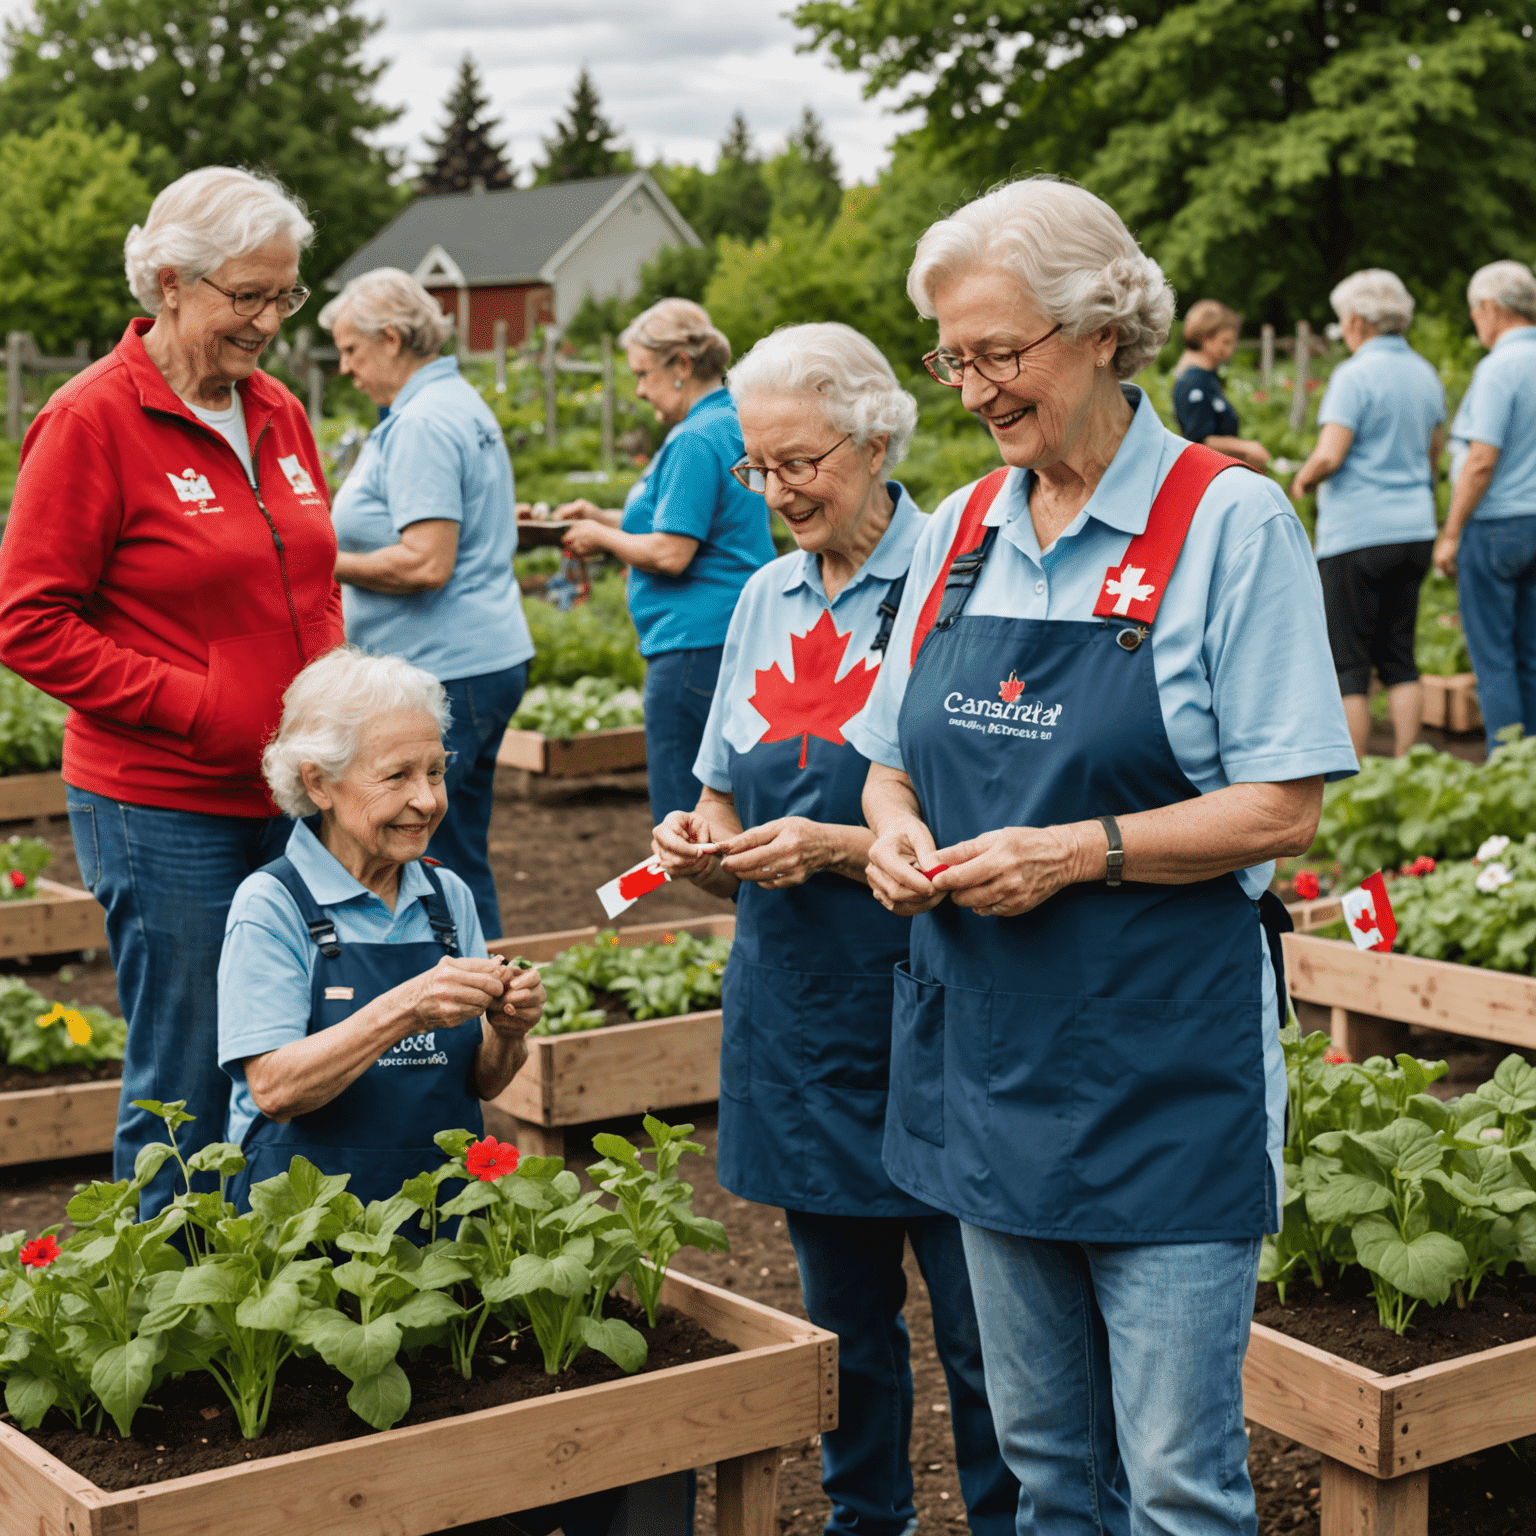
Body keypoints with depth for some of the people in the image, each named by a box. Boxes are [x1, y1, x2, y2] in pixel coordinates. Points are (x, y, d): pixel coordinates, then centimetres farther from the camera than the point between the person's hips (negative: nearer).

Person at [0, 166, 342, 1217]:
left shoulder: (278, 415, 12)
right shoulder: (92, 421, -9)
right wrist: (197, 711, -16)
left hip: (292, 800, 6)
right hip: (164, 810, -6)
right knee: (185, 1088, 1)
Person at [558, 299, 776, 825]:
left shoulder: (696, 441, -16)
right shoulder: (732, 423, 15)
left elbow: (669, 554, -20)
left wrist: (603, 538, -3)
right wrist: (603, 517, 20)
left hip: (695, 644, -10)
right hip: (736, 638, 10)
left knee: (681, 816, -5)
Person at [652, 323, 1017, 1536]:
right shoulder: (767, 599, 12)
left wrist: (839, 850, -20)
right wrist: (702, 843, -3)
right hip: (793, 1012, 6)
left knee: (976, 1321, 0)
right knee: (841, 1314, 16)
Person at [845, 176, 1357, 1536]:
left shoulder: (1231, 521, -8)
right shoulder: (960, 532, 10)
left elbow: (1282, 810, -11)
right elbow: (892, 758, 18)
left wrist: (1082, 850, -21)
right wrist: (896, 827, -4)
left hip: (1164, 1057, -5)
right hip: (987, 1042, 6)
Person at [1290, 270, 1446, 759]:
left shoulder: (1355, 375, -13)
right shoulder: (1425, 375, 11)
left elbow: (1329, 456, -20)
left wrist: (1302, 481, -1)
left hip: (1356, 534, -7)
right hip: (1415, 531, 7)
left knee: (1348, 664, -2)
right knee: (1399, 657, 13)